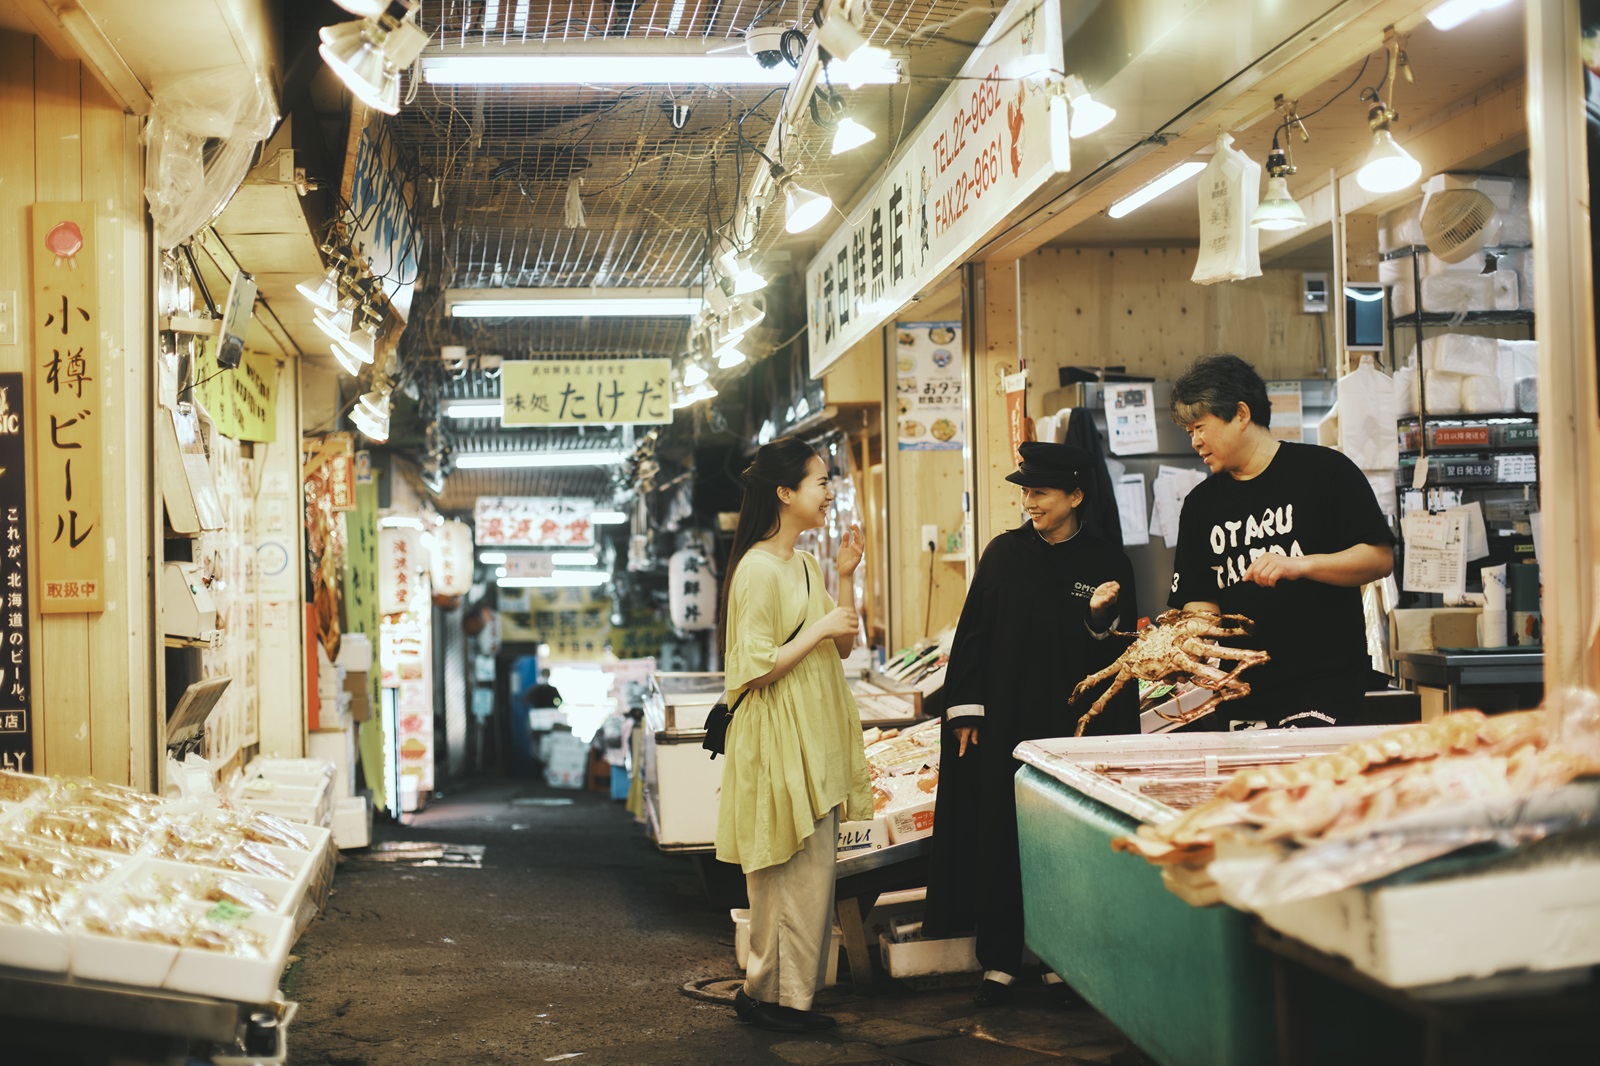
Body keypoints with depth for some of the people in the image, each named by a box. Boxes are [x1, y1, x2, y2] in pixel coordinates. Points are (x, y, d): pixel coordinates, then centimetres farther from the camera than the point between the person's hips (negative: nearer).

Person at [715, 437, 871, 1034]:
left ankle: (770, 991, 21)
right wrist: (818, 629, -15)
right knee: (795, 871, -5)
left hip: (815, 741, 10)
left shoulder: (806, 564, 13)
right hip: (778, 743, -10)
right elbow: (756, 670, -20)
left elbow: (844, 645, 16)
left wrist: (846, 578, 5)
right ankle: (771, 994, 7)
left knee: (811, 870, 12)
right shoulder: (758, 570, -16)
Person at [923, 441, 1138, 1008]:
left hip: (1071, 723, -1)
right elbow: (973, 631, 4)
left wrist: (1102, 617, -20)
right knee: (997, 838, 3)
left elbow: (1121, 651, 0)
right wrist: (966, 707, -2)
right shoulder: (1004, 553, 4)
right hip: (1003, 722, 1)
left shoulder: (1107, 564, 1)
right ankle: (999, 959, 12)